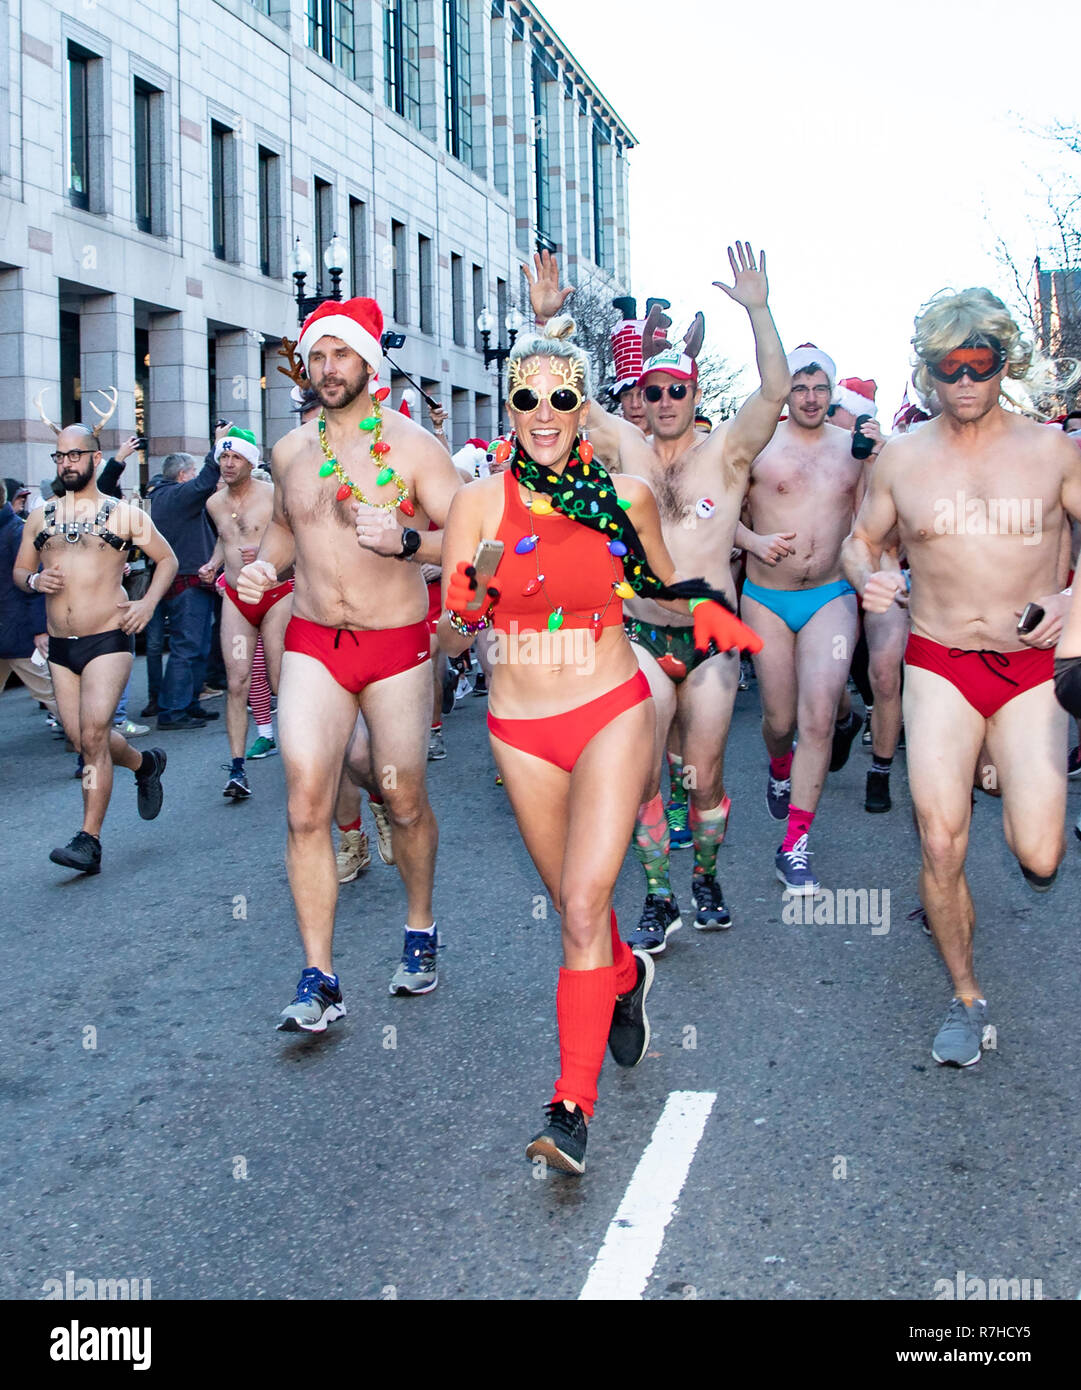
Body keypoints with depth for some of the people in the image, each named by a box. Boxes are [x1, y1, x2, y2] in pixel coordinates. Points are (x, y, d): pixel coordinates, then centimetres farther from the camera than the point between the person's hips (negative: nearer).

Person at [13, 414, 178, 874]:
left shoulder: (123, 514, 2)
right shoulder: (41, 518, 11)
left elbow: (167, 559, 9)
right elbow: (19, 571, 19)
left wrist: (148, 603, -6)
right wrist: (35, 580, -5)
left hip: (108, 641, -5)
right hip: (60, 646, 5)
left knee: (93, 736, -16)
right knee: (83, 740, 9)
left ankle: (89, 839, -11)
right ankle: (145, 764, 39)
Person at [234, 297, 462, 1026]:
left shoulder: (413, 444, -5)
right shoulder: (290, 451, 8)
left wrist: (405, 540, -28)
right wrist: (265, 564, 5)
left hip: (397, 644, -3)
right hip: (314, 644, 3)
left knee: (406, 805, 8)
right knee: (306, 809, -9)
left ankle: (421, 930, 35)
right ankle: (320, 979, -3)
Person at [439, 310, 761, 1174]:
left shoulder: (626, 495, -3)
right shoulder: (481, 503, -4)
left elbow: (664, 590, 15)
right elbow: (450, 639, -3)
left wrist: (703, 610, -7)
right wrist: (471, 606, -25)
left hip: (612, 713, -2)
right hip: (521, 729, 2)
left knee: (585, 905, -14)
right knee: (573, 901, 17)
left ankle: (574, 1102, -7)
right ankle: (626, 978, 51)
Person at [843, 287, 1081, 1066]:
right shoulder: (902, 458, 2)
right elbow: (860, 540, 14)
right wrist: (866, 578, -8)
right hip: (938, 665, 1)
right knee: (939, 846, -7)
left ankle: (1015, 784, 29)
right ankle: (967, 998, 15)